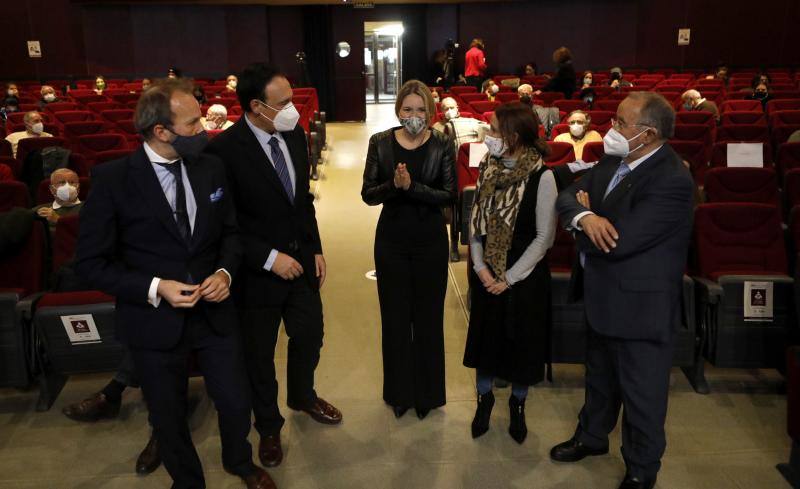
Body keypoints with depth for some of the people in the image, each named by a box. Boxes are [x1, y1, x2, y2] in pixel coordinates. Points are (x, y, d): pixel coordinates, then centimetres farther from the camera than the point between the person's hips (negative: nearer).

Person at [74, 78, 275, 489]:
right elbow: (91, 263, -11)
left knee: (236, 403, 14)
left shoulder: (211, 168, -4)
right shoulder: (111, 179, -15)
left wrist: (225, 271, -11)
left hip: (214, 312, 3)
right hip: (155, 322, -2)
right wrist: (154, 288, -22)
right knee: (169, 419, 17)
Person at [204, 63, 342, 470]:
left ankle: (302, 396, 50)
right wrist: (269, 258, -20)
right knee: (259, 354, 14)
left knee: (310, 336, 20)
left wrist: (316, 249, 7)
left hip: (301, 260, 5)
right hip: (258, 271, -5)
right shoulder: (224, 149, -22)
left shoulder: (294, 134, -2)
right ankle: (268, 425, 38)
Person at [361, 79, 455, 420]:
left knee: (428, 317, 10)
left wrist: (412, 187, -25)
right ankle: (399, 392, 29)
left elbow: (449, 195, -12)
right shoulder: (380, 143, -2)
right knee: (395, 318, 10)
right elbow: (367, 193, -5)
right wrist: (393, 185, -24)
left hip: (430, 242, -1)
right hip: (391, 241, 1)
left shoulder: (442, 146, -5)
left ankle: (427, 393, 28)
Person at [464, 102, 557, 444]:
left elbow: (544, 237, -13)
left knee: (521, 341, 11)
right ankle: (484, 397, 36)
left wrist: (510, 277, -13)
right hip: (486, 272, 4)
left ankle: (518, 403, 34)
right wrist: (481, 268, -7)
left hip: (523, 275, -4)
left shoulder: (541, 177, -17)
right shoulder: (489, 167, -2)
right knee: (485, 335, 15)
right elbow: (476, 220, 3)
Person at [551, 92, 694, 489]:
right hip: (602, 295, 8)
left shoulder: (671, 180, -26)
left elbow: (618, 242, -30)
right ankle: (592, 436, 51)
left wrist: (581, 228, -11)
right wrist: (584, 217, -25)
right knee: (600, 375, 28)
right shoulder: (614, 160, 0)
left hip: (639, 305, -8)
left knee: (642, 393, 11)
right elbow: (569, 196, -2)